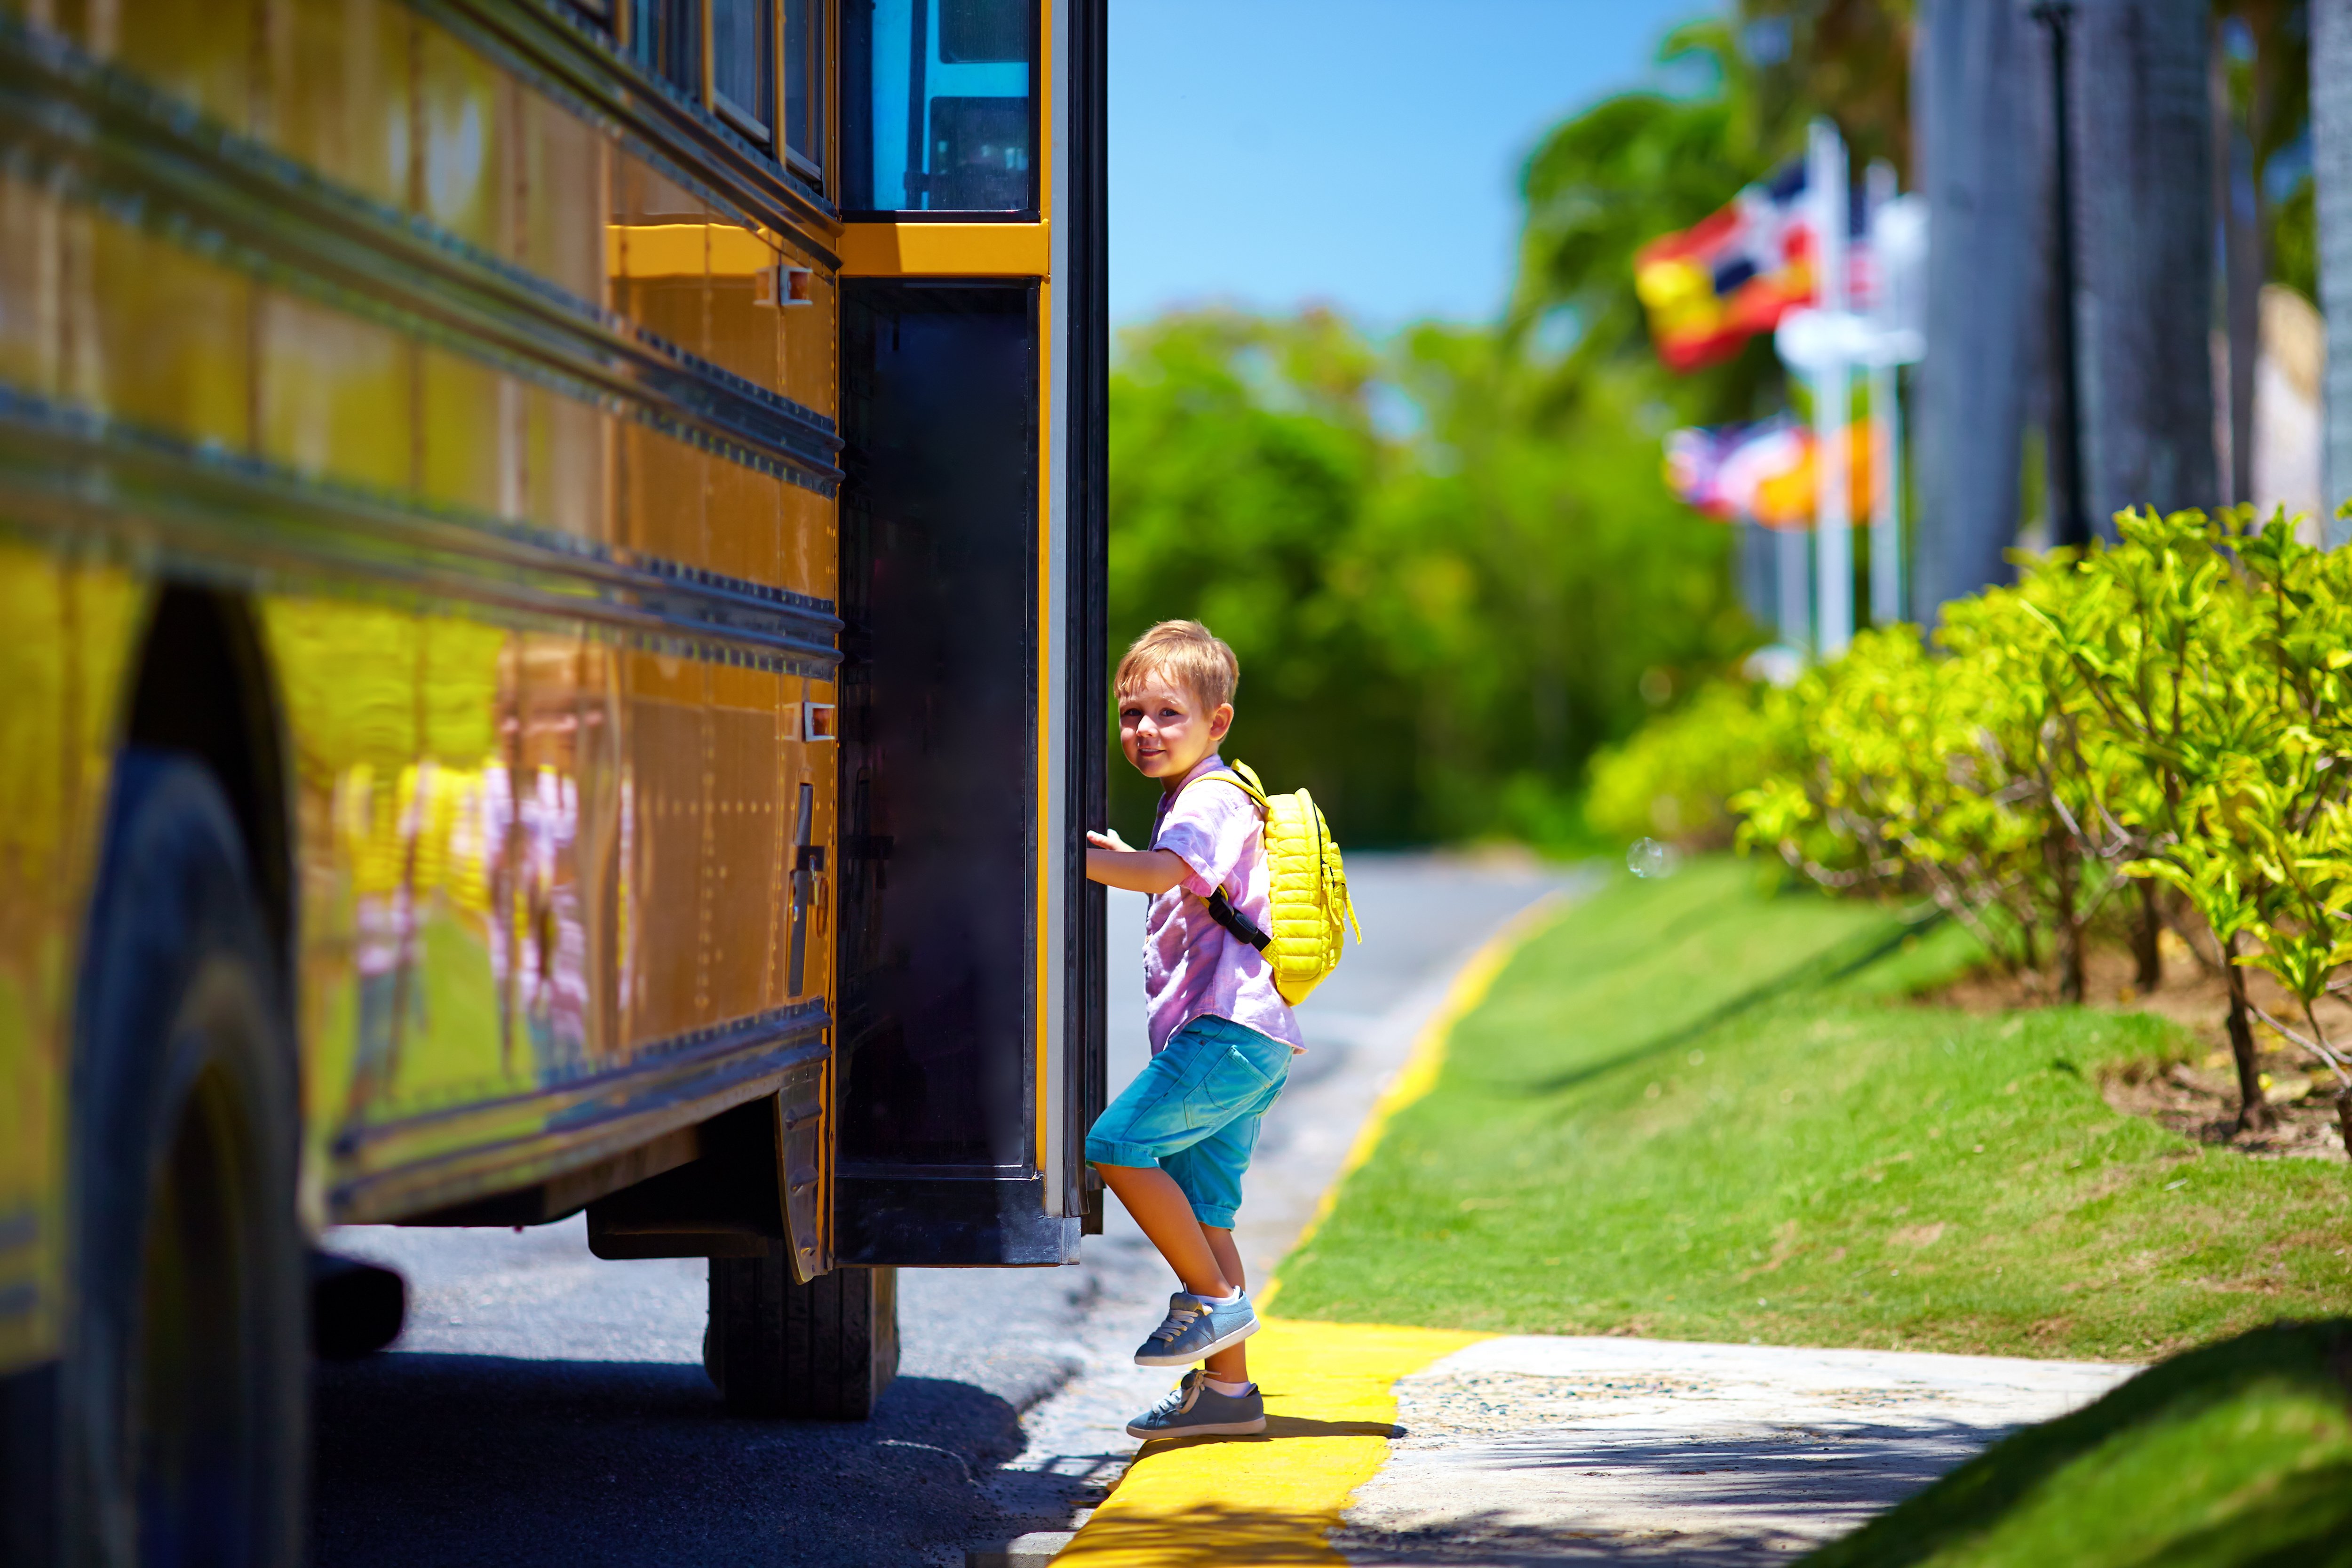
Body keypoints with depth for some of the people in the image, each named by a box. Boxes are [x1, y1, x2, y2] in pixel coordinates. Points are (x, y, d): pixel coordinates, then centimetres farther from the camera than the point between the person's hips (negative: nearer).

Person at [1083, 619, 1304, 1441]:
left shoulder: (1212, 801, -9)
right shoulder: (1189, 802, 23)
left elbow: (1167, 872, -30)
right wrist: (1126, 858, 30)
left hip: (1228, 1029, -10)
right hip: (1236, 1040, 10)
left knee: (1118, 1144, -18)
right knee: (1200, 1207, 10)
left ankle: (1214, 1297, -8)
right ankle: (1227, 1388, 13)